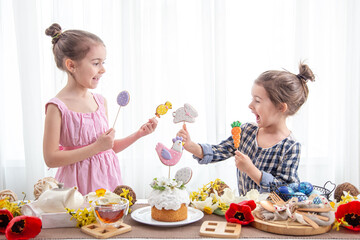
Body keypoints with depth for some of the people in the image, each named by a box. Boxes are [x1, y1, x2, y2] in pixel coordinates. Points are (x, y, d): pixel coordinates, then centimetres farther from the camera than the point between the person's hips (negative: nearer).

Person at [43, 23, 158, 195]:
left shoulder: (100, 101, 5)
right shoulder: (57, 107, -13)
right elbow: (50, 159, -15)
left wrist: (138, 134, 2)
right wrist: (96, 147, -18)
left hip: (107, 179, 5)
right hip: (79, 185, -5)